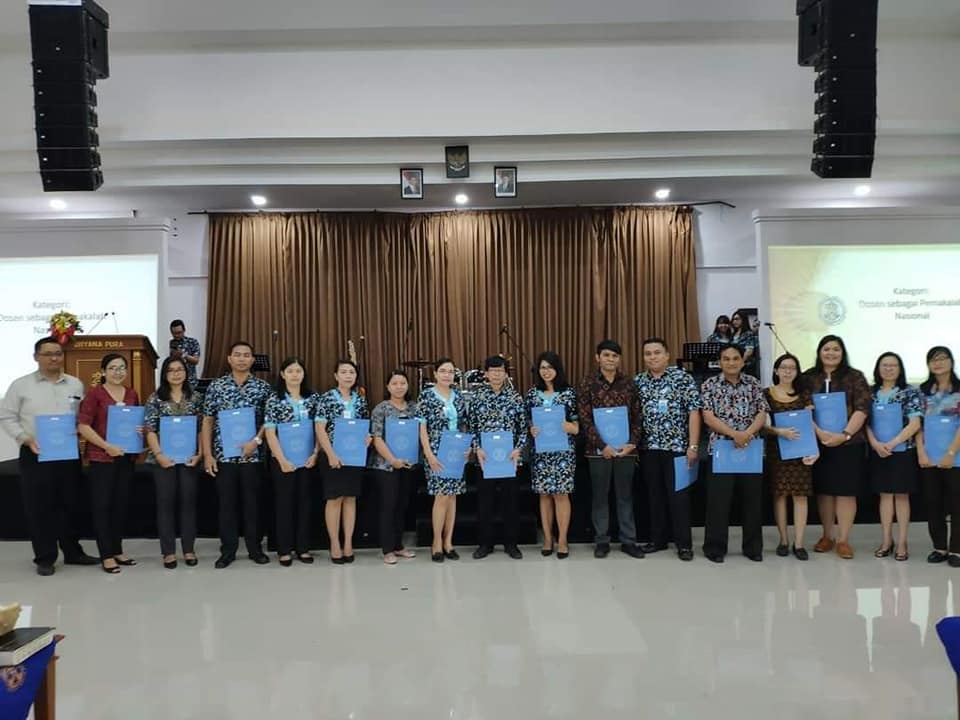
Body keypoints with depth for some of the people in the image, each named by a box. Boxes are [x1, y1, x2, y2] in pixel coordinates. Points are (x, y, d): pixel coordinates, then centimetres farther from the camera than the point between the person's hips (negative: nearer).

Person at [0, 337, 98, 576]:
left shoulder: (76, 385, 8)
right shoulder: (21, 385, 0)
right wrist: (25, 438, -12)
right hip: (35, 455, -2)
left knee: (70, 504, 10)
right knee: (39, 507, 3)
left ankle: (72, 552, 23)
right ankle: (45, 558, 14)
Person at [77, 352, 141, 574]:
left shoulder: (132, 394, 9)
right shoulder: (94, 394, -6)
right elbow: (83, 426, -11)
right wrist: (106, 446, -18)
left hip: (127, 456, 5)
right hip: (101, 457, -5)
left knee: (121, 504, 11)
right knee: (102, 505, 0)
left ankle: (117, 550, 22)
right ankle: (106, 556, 6)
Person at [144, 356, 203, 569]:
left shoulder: (194, 398, 6)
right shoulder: (155, 398, 1)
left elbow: (201, 428, 6)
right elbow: (150, 430, -3)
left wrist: (199, 453, -4)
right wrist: (159, 455, -13)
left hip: (189, 457, 2)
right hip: (164, 458, -1)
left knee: (189, 501, 5)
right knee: (166, 502, 3)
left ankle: (189, 549, 15)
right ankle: (168, 551, 11)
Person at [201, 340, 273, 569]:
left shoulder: (263, 387, 2)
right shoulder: (216, 386, 3)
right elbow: (207, 422, 4)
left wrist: (256, 441, -12)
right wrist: (207, 454, -2)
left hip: (252, 454, 0)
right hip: (223, 454, 0)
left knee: (252, 502, 6)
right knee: (226, 502, 6)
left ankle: (255, 548, 18)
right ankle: (228, 550, 17)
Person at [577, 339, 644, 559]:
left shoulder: (628, 383, 5)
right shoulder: (588, 383, -2)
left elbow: (637, 417, 5)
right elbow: (585, 419, -7)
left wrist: (633, 443, -7)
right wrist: (602, 445, -14)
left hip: (625, 448, 2)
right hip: (598, 449, -2)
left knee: (625, 495, 9)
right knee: (600, 496, 7)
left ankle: (628, 540, 18)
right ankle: (602, 541, 17)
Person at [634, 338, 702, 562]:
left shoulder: (683, 378, -5)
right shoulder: (637, 381, 7)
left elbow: (694, 412, -7)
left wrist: (693, 445, -12)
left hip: (676, 446, -4)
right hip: (649, 448, 4)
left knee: (678, 495, 1)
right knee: (654, 494, 11)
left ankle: (684, 543, 11)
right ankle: (658, 539, 23)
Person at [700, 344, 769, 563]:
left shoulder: (753, 383, 8)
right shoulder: (710, 384, 1)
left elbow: (762, 414, 2)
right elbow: (708, 417, -6)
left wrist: (747, 433, -16)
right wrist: (734, 433, -18)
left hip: (751, 448, 2)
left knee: (752, 498, 8)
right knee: (719, 499, -1)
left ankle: (753, 546, 21)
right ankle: (715, 547, 10)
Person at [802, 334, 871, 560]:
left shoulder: (855, 377, 2)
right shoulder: (808, 378, 6)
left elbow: (862, 409, -6)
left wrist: (844, 434, -15)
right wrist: (818, 431, -14)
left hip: (848, 443, -2)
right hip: (818, 443, 2)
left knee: (846, 490, 0)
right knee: (823, 490, 9)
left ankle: (843, 539, 8)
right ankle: (827, 536, 20)